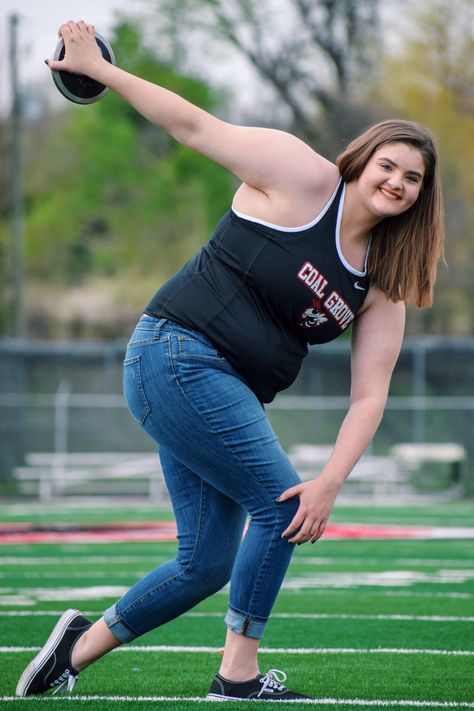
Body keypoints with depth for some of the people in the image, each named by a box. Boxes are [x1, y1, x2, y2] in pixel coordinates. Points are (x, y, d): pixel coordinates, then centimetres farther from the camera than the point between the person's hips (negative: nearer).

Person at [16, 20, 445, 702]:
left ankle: (81, 646, 23)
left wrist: (332, 480, -13)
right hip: (177, 354, -8)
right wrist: (99, 69, -11)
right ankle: (239, 677, -3)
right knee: (279, 503, -12)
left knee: (209, 564, 5)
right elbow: (195, 126, -7)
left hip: (228, 393, 8)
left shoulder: (383, 287, 7)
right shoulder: (305, 178, -10)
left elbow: (369, 395, 1)